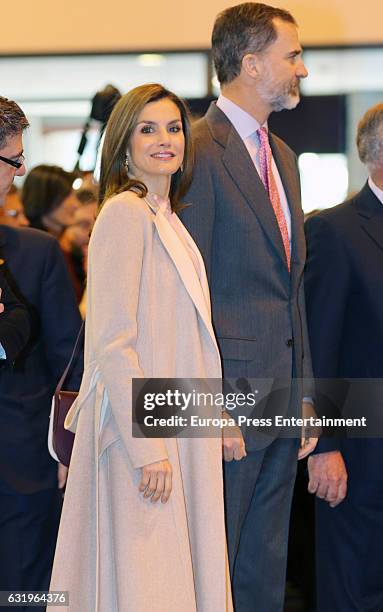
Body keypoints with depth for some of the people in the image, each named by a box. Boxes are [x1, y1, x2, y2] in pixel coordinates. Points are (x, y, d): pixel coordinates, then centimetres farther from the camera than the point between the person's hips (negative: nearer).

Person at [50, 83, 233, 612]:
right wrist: (147, 448, -21)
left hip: (179, 433, 9)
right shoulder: (125, 212, -12)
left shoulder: (168, 218, 16)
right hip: (142, 434, -9)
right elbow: (111, 344, -18)